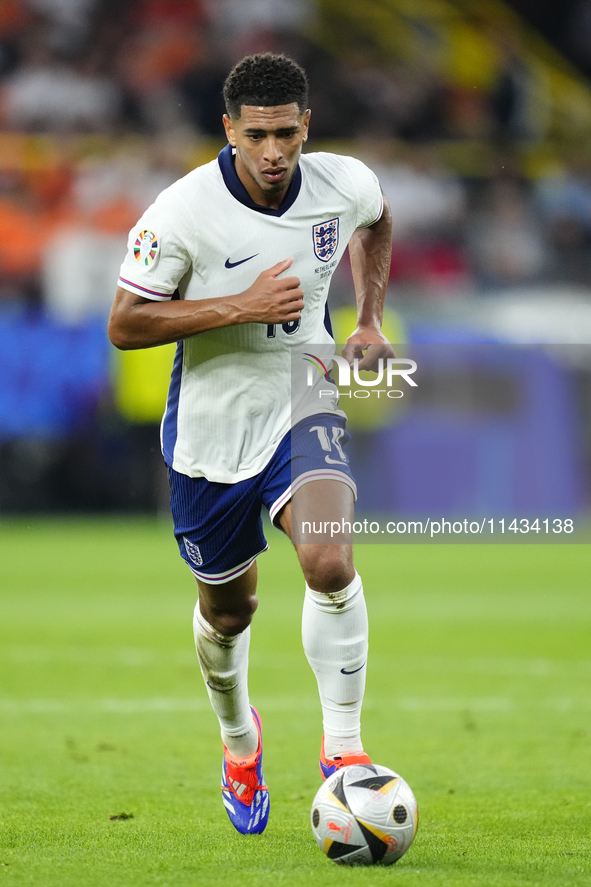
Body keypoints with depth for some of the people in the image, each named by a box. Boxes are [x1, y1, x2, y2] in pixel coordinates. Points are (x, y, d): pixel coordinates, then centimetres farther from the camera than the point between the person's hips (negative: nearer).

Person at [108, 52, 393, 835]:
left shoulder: (346, 185, -10)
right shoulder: (184, 212, -22)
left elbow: (376, 224, 16)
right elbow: (124, 325, -18)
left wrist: (370, 317, 6)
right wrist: (240, 307, -27)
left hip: (304, 407, 1)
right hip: (212, 426, -1)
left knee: (329, 564, -26)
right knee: (228, 607, 15)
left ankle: (343, 746, -13)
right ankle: (238, 739, 46)